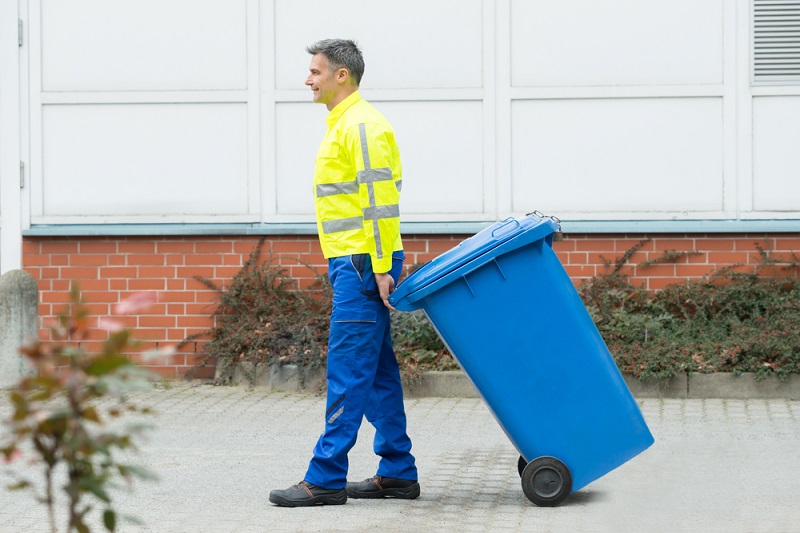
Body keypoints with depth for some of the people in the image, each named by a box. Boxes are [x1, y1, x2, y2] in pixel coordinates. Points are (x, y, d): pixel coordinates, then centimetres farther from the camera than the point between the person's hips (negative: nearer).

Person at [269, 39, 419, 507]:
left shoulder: (361, 125, -13)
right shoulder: (343, 125, 19)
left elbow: (381, 200, -19)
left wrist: (381, 268, -21)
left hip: (362, 264, -11)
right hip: (355, 263, 11)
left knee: (349, 372, -9)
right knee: (378, 372, 12)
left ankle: (326, 478, -7)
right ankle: (398, 473, 17)